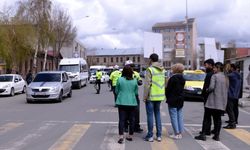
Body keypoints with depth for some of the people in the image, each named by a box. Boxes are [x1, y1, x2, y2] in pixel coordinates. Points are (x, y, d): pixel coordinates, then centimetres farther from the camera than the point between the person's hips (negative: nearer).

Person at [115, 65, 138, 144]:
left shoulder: (120, 79, -8)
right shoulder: (134, 81, -3)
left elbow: (116, 91, 2)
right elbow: (136, 92, 4)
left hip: (122, 102, -1)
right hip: (132, 103, 1)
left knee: (122, 119, 2)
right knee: (131, 119, 12)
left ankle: (121, 136, -7)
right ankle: (130, 136, 20)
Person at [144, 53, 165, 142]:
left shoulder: (150, 69, -12)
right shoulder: (162, 70, 9)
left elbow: (147, 84, -16)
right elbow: (163, 83, 12)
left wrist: (145, 96, -10)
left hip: (151, 96, -6)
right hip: (160, 96, 6)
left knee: (150, 115, 2)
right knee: (157, 114, 14)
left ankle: (150, 136, 8)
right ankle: (159, 135, 17)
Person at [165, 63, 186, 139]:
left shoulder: (172, 78, -16)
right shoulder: (182, 78, 7)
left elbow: (168, 89, -12)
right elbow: (182, 89, 12)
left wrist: (168, 97, 3)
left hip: (173, 100, -8)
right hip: (180, 100, 8)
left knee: (174, 116, -1)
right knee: (180, 116, 12)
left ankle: (176, 133, 1)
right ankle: (180, 133, 18)